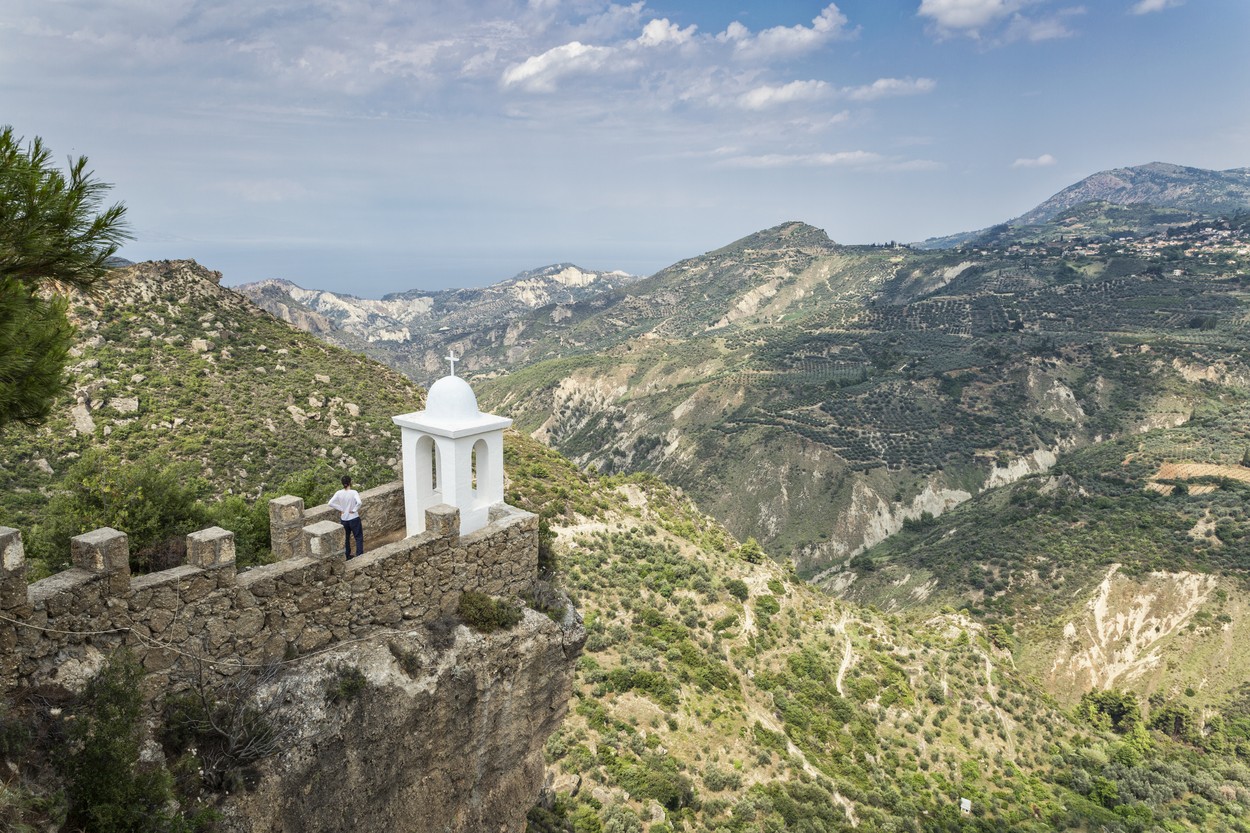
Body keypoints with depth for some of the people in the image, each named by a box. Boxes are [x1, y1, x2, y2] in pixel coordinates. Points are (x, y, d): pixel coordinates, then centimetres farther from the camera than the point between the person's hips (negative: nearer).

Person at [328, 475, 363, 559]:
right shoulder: (354, 492, -18)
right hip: (354, 518, -4)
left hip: (343, 519, 4)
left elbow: (330, 503, -13)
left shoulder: (339, 493, -7)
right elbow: (359, 502, -34)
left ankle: (347, 555, 30)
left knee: (346, 537, 21)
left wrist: (341, 509, -5)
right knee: (359, 537, 7)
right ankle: (360, 555, 5)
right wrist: (354, 510, -17)